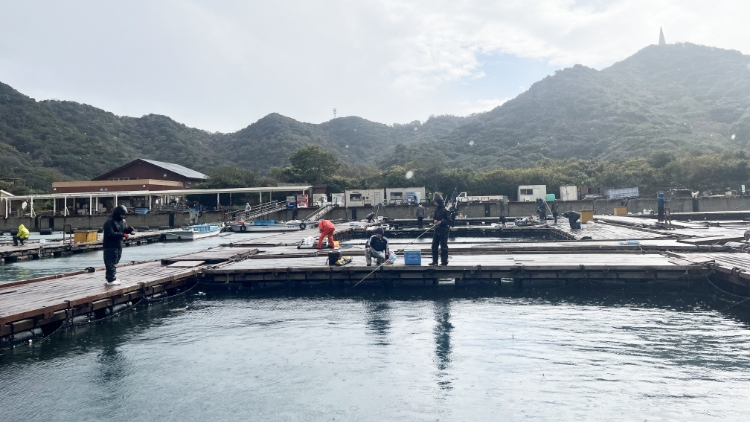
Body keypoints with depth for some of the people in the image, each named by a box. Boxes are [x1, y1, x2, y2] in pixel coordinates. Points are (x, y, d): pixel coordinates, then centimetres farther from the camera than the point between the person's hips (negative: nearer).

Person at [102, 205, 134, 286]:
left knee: (115, 261, 19)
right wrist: (122, 235, -30)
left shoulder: (122, 221, 10)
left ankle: (109, 275, 33)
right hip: (110, 246, -9)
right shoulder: (109, 222, -17)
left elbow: (125, 230, 18)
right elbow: (110, 234, -26)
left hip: (118, 245, 9)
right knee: (111, 262, -6)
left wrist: (129, 229, -6)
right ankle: (111, 280, -2)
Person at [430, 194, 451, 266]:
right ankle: (434, 261, 17)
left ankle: (444, 261, 7)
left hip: (443, 231, -8)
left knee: (443, 246, -1)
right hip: (437, 230, 8)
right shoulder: (436, 209, 11)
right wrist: (434, 220, -2)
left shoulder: (445, 210, -12)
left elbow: (449, 220, -13)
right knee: (434, 246, 9)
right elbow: (433, 217, 20)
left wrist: (441, 222, -22)